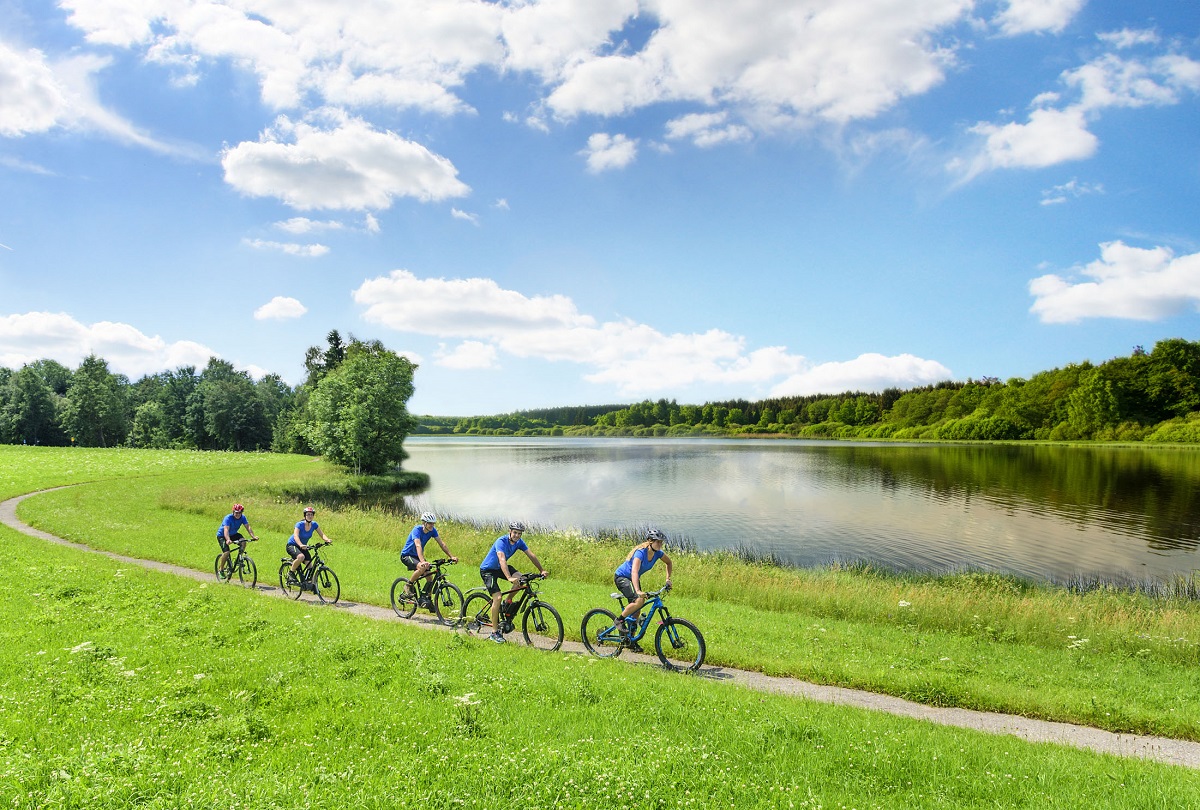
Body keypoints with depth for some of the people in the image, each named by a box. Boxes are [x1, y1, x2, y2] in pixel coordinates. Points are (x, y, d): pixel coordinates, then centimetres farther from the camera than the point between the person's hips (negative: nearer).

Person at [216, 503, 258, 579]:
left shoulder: (243, 517, -15)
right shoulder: (228, 518, -29)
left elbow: (248, 527, -21)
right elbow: (226, 530, -41)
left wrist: (253, 536, -37)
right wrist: (228, 540, -58)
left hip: (233, 534, 5)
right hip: (222, 535, -4)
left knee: (243, 542, -24)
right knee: (227, 552, -23)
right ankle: (220, 570, -3)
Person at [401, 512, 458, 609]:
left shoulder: (432, 530, -9)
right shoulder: (417, 529, -28)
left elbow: (442, 544, -8)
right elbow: (418, 546, -42)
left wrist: (451, 556, -18)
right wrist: (422, 561, -56)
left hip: (417, 556, 7)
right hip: (406, 555, -7)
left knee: (429, 577, -9)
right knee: (422, 568, -34)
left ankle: (424, 599, 9)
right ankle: (409, 586, -12)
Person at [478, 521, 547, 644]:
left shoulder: (519, 542, -9)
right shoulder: (501, 541, -30)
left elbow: (531, 555, -5)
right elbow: (502, 560, -44)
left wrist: (542, 570, -13)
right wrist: (509, 578, -57)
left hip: (500, 568, 7)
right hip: (487, 569, -7)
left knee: (520, 579, -18)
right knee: (498, 597, -20)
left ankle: (509, 602, 5)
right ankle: (494, 632, -12)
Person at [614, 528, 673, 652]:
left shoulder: (658, 553, -11)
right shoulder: (640, 552, -32)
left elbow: (669, 563, 11)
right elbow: (634, 572, -45)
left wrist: (668, 579, 1)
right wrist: (638, 591, -57)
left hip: (633, 579, 7)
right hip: (621, 577, -7)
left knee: (636, 610, 5)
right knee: (639, 600, -28)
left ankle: (630, 640, 20)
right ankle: (620, 620, -8)